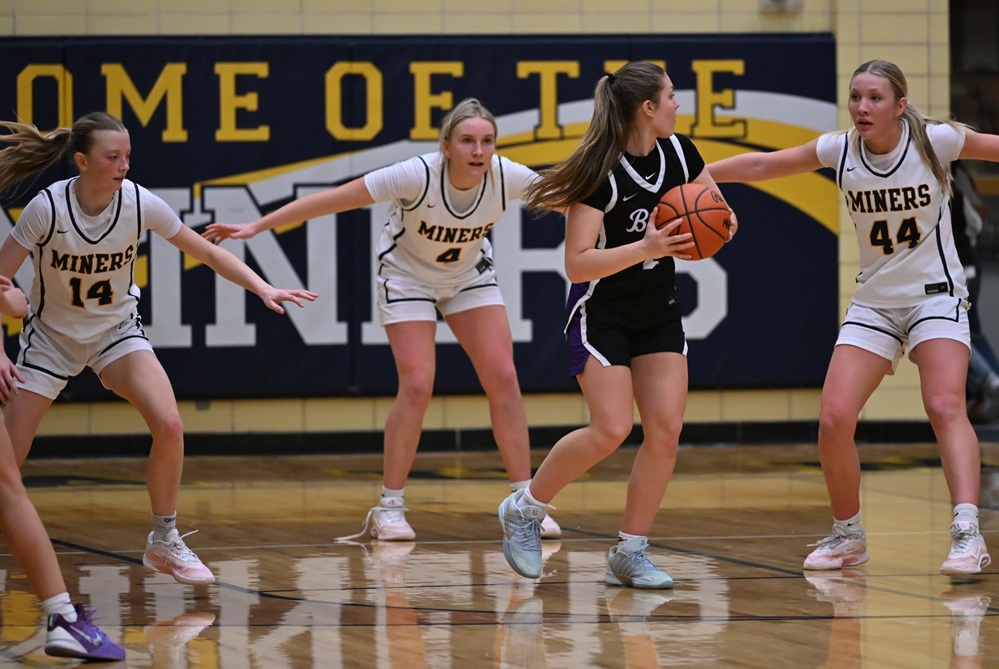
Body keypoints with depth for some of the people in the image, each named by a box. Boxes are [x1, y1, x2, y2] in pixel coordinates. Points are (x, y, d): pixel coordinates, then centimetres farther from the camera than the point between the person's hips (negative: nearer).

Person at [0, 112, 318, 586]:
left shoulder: (140, 203, -17)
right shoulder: (48, 208, -24)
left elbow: (207, 253, -6)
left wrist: (264, 289, -18)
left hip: (117, 330, 2)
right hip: (51, 335, -2)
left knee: (169, 426, -21)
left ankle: (164, 543, -3)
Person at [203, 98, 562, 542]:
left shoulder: (508, 178, -25)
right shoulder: (418, 176, -34)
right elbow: (334, 199, -31)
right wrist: (257, 226, -32)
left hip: (470, 276, 4)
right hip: (408, 276, -4)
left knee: (503, 379, -6)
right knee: (416, 386, -16)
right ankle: (390, 508, -2)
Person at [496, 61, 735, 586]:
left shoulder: (678, 153, -2)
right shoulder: (601, 173, -22)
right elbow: (578, 264, -25)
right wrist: (645, 248, -35)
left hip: (658, 312, 7)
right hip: (602, 312, -7)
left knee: (666, 429, -5)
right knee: (611, 430, -16)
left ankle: (629, 554, 3)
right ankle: (524, 510, 6)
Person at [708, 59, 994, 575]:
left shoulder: (936, 141, -13)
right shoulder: (840, 151, -5)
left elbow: (995, 147, 1)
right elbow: (762, 165, 6)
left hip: (935, 296, -3)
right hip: (874, 304, 3)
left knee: (945, 406, -25)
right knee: (834, 418, -9)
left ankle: (966, 533, -32)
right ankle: (847, 536, 10)